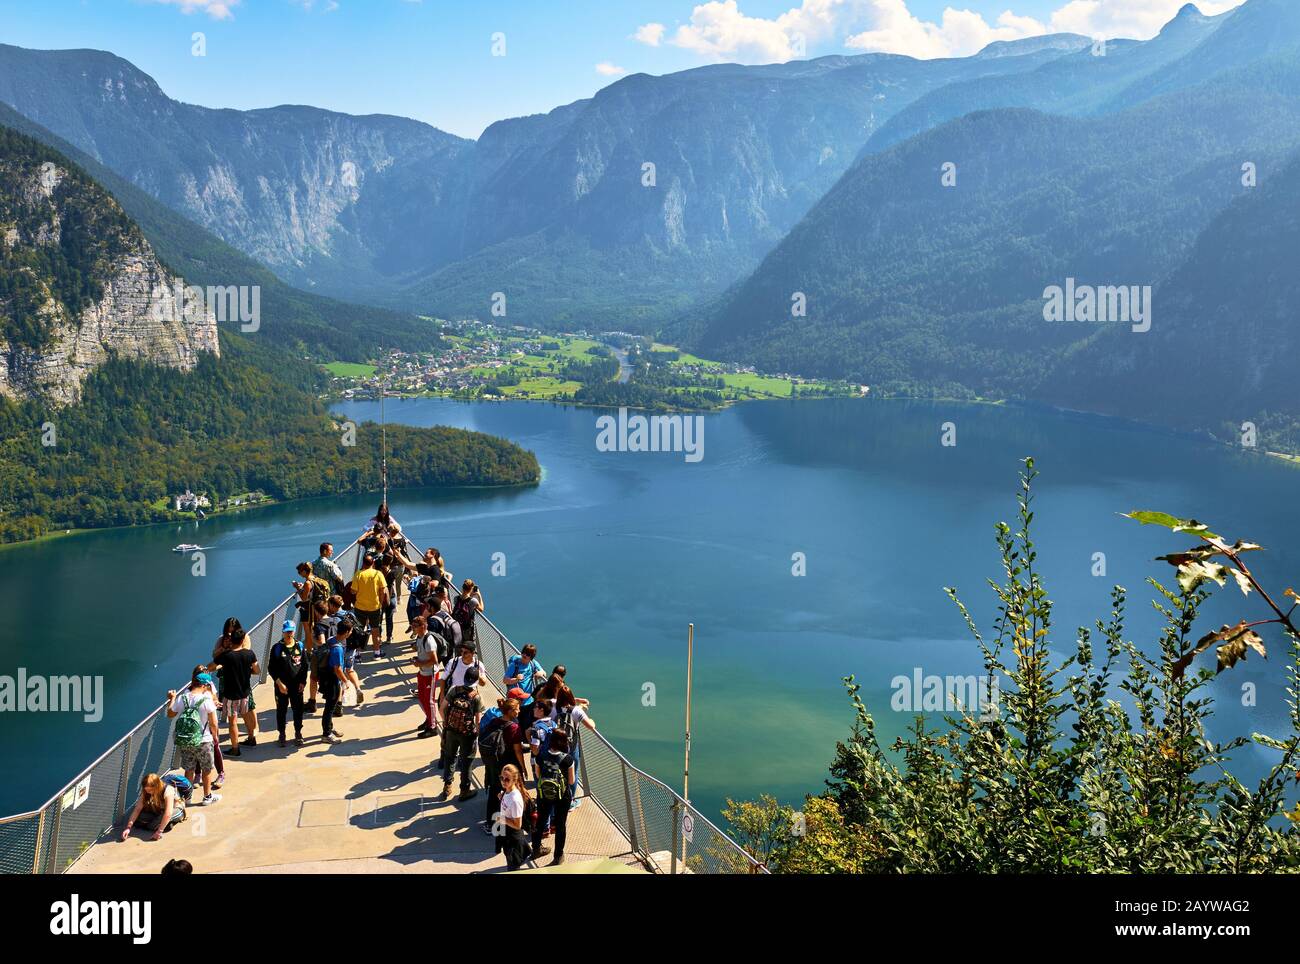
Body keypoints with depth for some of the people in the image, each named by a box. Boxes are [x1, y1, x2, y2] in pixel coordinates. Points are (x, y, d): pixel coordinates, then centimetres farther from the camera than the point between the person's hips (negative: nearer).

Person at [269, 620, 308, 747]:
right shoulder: (277, 648, -5)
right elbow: (271, 668, -4)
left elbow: (305, 665, 7)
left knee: (298, 710, 8)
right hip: (281, 686, -2)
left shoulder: (300, 646, 1)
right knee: (281, 710, 8)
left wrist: (303, 682, -2)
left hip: (297, 685, 2)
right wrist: (279, 683, -12)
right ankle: (282, 735, 21)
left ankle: (298, 734, 23)